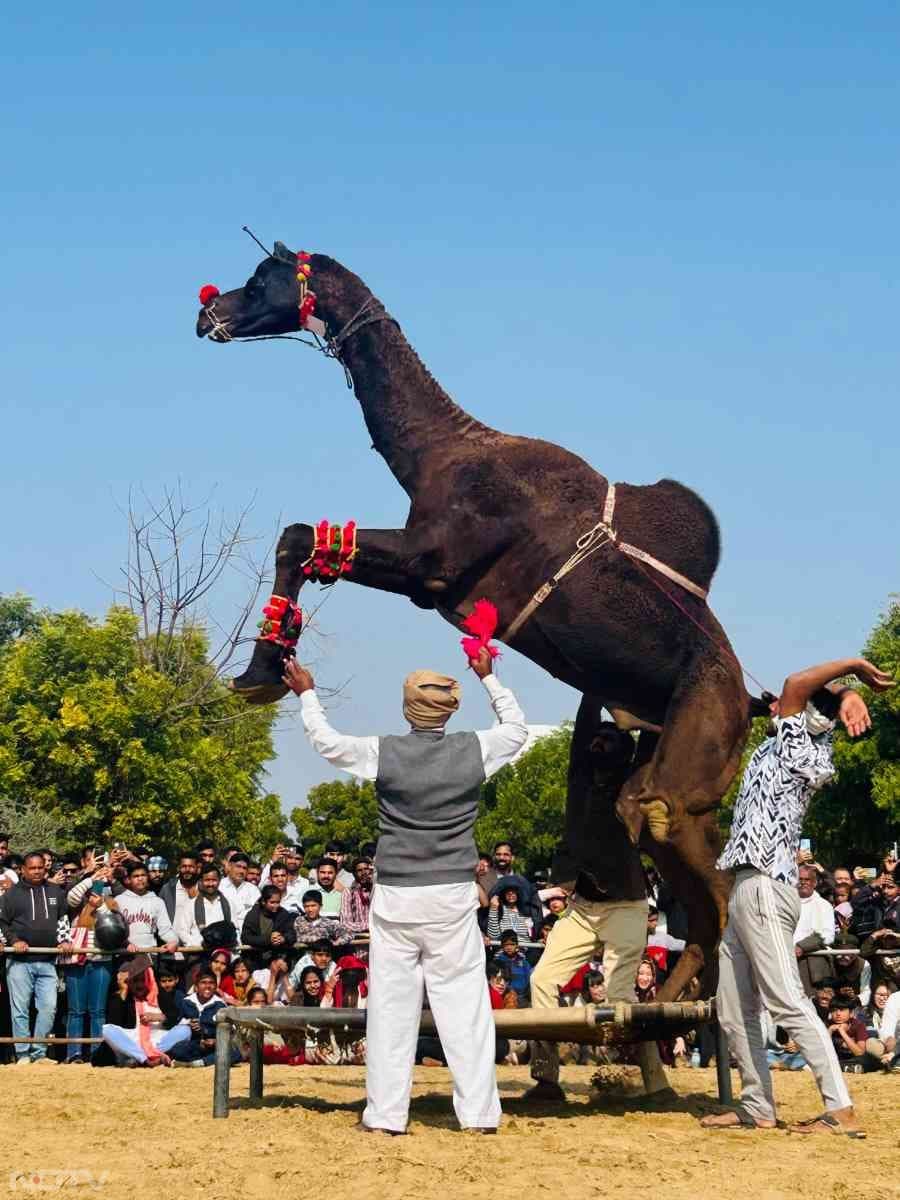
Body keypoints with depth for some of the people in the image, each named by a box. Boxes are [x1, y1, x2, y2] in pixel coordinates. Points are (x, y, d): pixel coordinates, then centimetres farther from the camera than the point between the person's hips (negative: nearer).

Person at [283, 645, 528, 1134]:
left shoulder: (383, 753, -5)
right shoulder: (474, 751, -2)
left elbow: (326, 741, 10)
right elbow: (517, 728, 19)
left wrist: (307, 695, 26)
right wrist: (489, 678, 30)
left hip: (396, 900, -1)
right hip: (453, 897, 1)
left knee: (391, 1005, 4)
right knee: (464, 1004, 3)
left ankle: (385, 1113, 7)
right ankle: (478, 1111, 4)